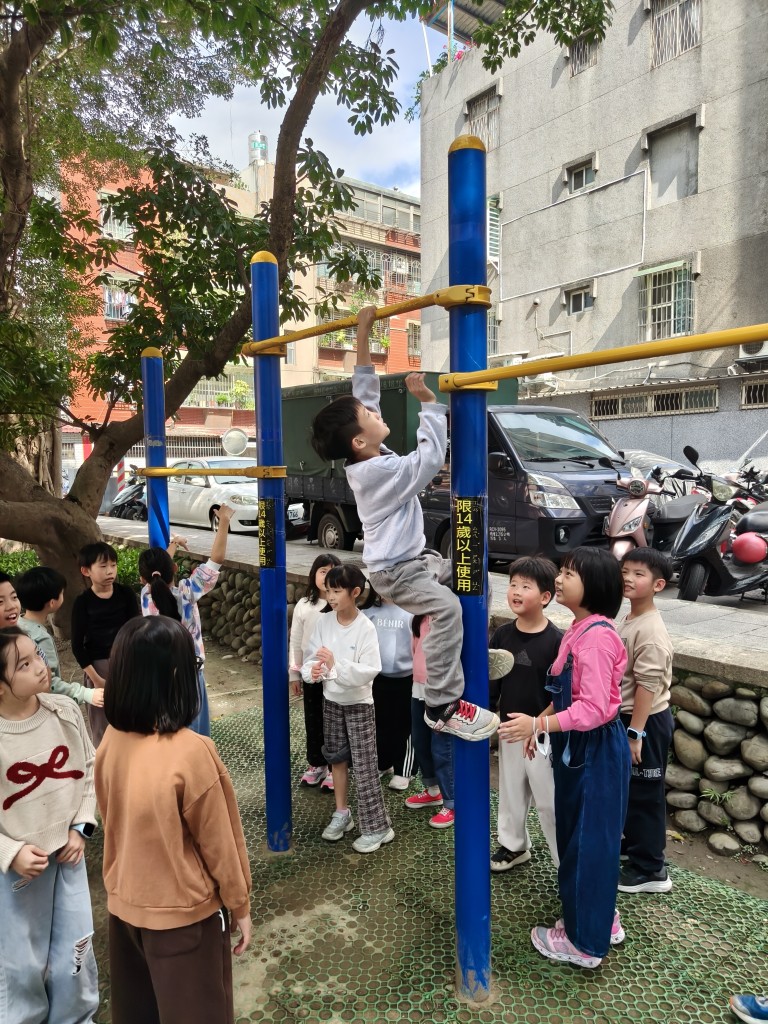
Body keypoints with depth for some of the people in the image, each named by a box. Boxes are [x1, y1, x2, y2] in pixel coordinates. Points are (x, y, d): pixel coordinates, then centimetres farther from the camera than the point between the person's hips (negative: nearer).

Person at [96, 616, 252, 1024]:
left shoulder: (111, 741, -10)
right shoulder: (190, 751, -29)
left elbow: (112, 820, 5)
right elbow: (218, 841, -17)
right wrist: (240, 904, -2)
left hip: (124, 904, 6)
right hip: (184, 912, -6)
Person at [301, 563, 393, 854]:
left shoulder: (365, 628, -22)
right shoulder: (324, 622, -7)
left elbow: (369, 672, -26)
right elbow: (312, 657, -3)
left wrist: (335, 665, -35)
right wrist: (312, 671, -25)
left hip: (358, 703, -5)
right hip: (332, 700, 6)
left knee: (364, 765, 0)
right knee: (336, 757, 19)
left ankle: (378, 827, 14)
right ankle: (341, 813, 36)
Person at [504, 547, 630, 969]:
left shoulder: (597, 636, -25)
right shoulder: (579, 629, 6)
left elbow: (594, 708, -28)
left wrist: (539, 724, -30)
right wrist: (542, 723, 14)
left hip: (596, 751, -9)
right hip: (577, 747, 9)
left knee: (588, 842, 7)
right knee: (578, 837, 21)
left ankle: (585, 941, 26)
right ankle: (599, 920, 40)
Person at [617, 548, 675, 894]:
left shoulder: (651, 632, -25)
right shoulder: (628, 620, 5)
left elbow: (647, 686, -25)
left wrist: (635, 733, -23)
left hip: (647, 722, -9)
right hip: (628, 716, 9)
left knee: (645, 793, 4)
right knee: (628, 788, 23)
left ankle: (650, 869, 19)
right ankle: (633, 840, 42)